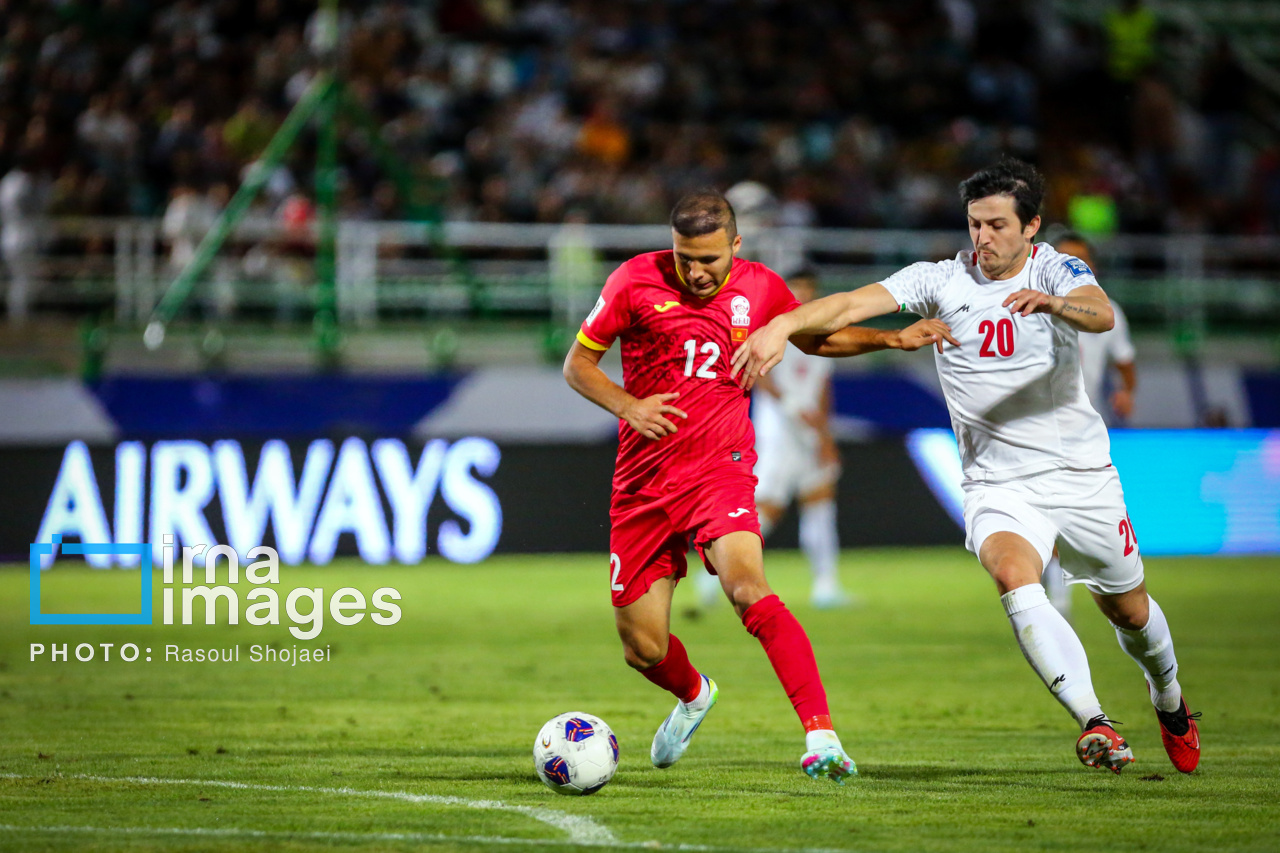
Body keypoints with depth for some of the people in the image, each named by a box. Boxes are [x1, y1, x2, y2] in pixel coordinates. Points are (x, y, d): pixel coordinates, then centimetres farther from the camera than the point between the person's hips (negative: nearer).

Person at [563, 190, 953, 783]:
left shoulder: (759, 289, 1)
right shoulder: (636, 281, -5)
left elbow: (816, 337, 21)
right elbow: (577, 363, 3)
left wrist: (893, 339, 7)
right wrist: (627, 406, -16)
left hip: (721, 471, -1)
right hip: (643, 483, 1)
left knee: (748, 589, -30)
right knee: (643, 649, 5)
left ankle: (821, 735, -35)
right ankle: (694, 696, 42)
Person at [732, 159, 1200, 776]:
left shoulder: (1057, 271, -6)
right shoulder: (943, 281, -2)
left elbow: (1101, 314, -28)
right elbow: (856, 303, -15)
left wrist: (1051, 302, -51)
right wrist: (780, 326, -33)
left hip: (1082, 475, 0)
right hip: (998, 483, 0)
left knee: (1128, 610, 14)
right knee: (1015, 580, -30)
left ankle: (1169, 702, 46)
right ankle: (1095, 725, -36)